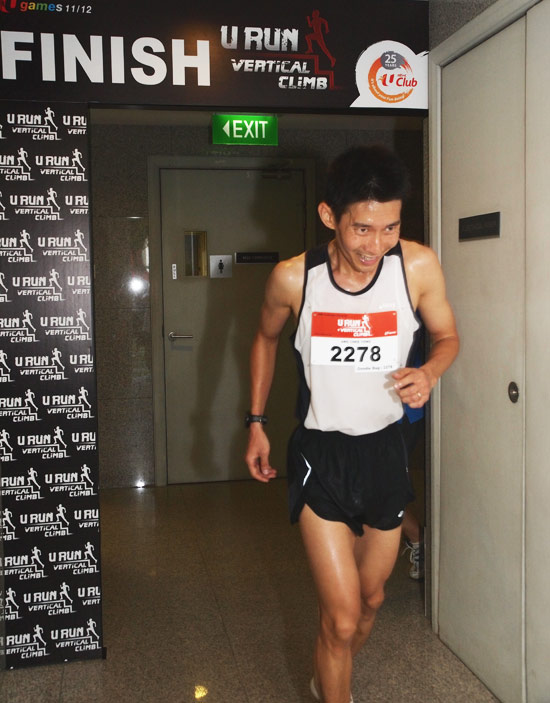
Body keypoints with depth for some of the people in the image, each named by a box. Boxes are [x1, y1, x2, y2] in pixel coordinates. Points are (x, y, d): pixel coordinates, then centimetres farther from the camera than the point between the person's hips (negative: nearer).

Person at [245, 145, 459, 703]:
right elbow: (265, 339, 5)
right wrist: (256, 422, 6)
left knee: (371, 598, 21)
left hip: (384, 449, 3)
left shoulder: (418, 266, -15)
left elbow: (447, 336, 2)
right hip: (319, 453, -2)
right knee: (342, 616, -6)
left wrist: (429, 372, -20)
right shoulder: (293, 278, -15)